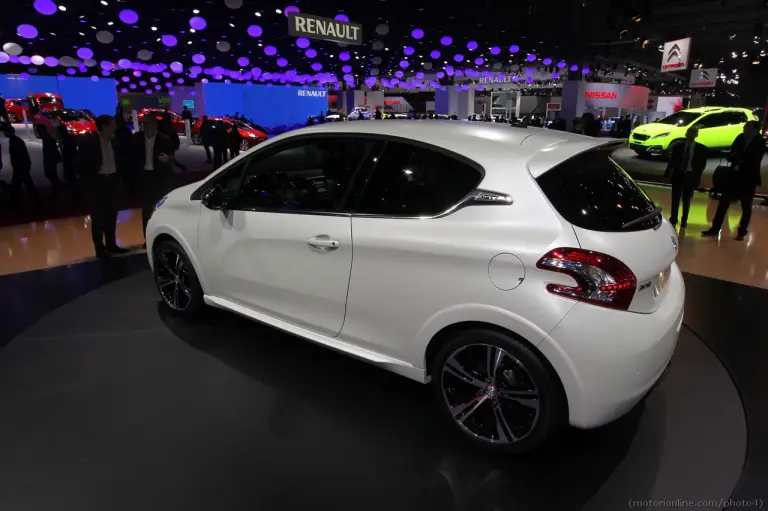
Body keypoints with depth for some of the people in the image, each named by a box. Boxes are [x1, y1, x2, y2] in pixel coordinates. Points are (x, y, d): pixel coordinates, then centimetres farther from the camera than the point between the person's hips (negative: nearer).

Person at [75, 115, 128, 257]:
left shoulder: (113, 142, 6)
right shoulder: (90, 142, -10)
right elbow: (80, 164, -9)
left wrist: (116, 177, 7)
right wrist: (89, 180, -11)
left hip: (111, 181, 6)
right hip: (96, 183, -6)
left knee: (111, 215, 12)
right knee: (98, 217, 0)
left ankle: (111, 245, 24)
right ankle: (100, 249, 7)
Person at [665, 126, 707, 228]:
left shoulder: (701, 149, -2)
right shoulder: (678, 146, 1)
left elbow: (702, 164, 1)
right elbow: (672, 161, 4)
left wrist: (697, 177, -9)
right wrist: (667, 174, 0)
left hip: (690, 176, -1)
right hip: (678, 174, 1)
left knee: (687, 200, 9)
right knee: (675, 198, 5)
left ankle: (684, 221, 19)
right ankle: (673, 219, 18)